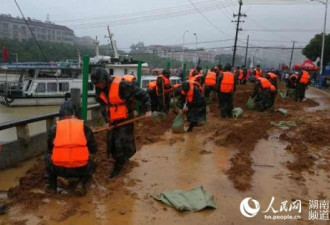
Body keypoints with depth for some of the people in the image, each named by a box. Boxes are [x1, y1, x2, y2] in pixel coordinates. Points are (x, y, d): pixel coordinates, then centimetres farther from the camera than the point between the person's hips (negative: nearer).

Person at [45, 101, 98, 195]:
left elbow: (50, 150, 21)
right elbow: (94, 150, 13)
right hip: (80, 169, 0)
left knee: (48, 157, 30)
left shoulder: (54, 128, 7)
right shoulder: (83, 127, 6)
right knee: (90, 164, 32)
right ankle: (81, 184, 8)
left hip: (59, 169, 1)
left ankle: (51, 185, 24)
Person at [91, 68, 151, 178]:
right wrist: (107, 117, 3)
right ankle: (121, 160, 36)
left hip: (125, 119, -7)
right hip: (113, 121, 7)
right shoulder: (100, 89, -3)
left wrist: (147, 109, -20)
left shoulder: (121, 85, -26)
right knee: (111, 143, 11)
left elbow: (141, 94, -21)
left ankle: (118, 168, 11)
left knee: (121, 143, -8)